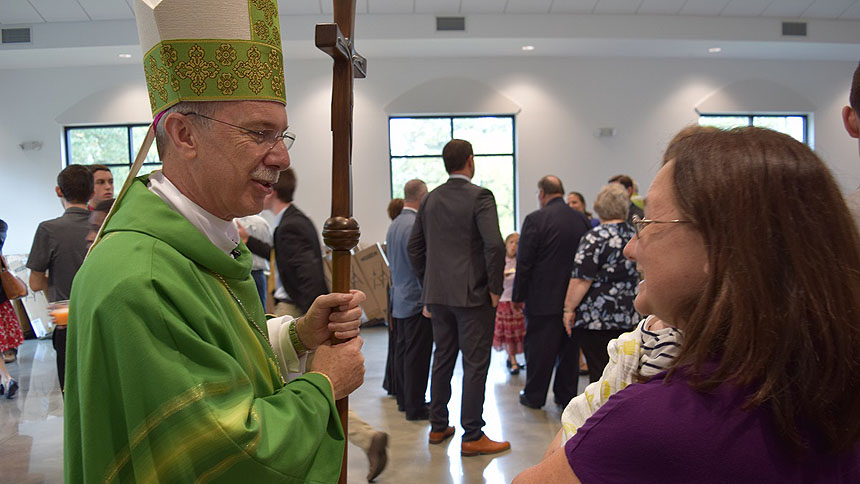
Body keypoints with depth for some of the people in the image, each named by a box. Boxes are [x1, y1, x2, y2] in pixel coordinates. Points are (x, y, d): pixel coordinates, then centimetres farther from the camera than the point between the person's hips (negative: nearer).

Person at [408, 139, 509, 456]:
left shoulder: (430, 199, 8)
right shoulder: (480, 197, -11)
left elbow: (414, 246, 12)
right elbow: (494, 245, -21)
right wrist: (495, 288, -11)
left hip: (438, 295, 7)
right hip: (473, 294, -6)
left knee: (442, 359, 16)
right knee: (475, 364, 1)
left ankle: (438, 427, 27)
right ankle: (472, 436, 7)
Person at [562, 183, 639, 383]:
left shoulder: (596, 237, -11)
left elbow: (582, 280, -14)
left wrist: (569, 308, -6)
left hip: (596, 319, -6)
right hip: (628, 316, 6)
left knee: (599, 370, -1)